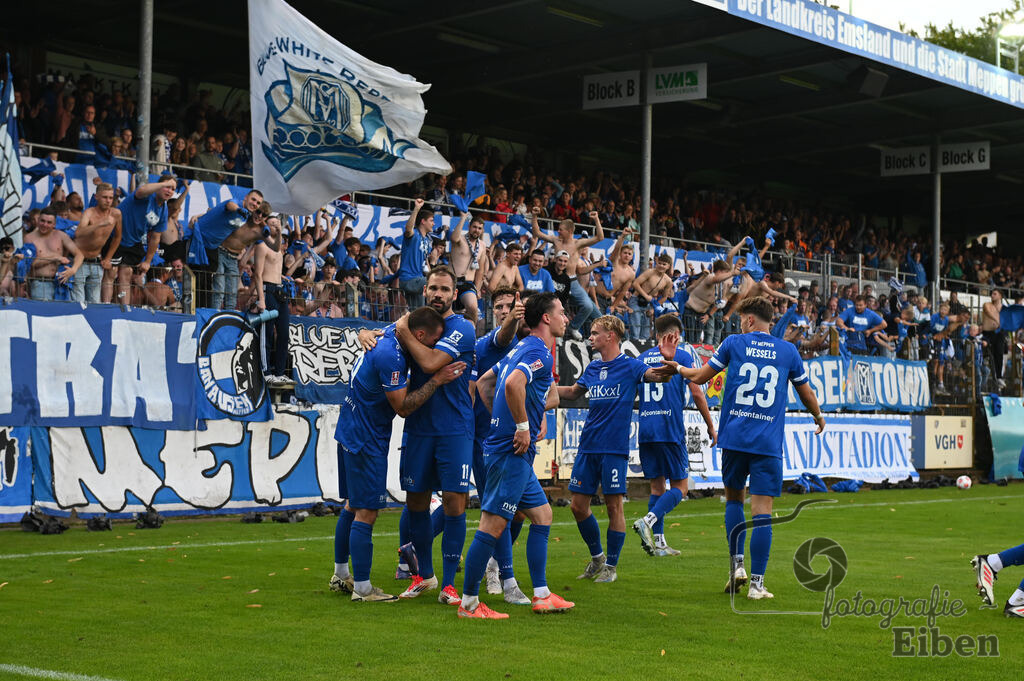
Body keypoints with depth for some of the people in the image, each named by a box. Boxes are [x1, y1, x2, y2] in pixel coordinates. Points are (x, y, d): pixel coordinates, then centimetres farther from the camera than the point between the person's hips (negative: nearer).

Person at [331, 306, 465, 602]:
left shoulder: (389, 335, 3)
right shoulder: (390, 356, -25)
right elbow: (403, 407, -19)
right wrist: (437, 380, -18)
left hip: (352, 432, 11)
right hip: (366, 439, -11)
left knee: (354, 504, 19)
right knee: (366, 511, -6)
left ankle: (341, 575, 30)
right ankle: (362, 588, -2)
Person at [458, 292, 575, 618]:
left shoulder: (524, 347, 16)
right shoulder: (539, 352, -14)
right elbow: (513, 384, -32)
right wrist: (523, 426, -22)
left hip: (516, 454, 11)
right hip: (512, 452, -11)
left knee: (542, 514, 15)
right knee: (493, 524, -6)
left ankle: (541, 595, 18)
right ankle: (469, 602, -1)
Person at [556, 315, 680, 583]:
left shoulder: (630, 366, -3)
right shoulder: (592, 368, 14)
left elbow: (656, 374, -19)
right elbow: (573, 392, 30)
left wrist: (670, 364, -41)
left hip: (614, 448, -6)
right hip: (587, 447, 6)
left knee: (614, 505, -2)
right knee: (578, 505, 5)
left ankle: (611, 566, 10)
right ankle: (597, 556, 24)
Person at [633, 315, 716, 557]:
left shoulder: (642, 358, 14)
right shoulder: (682, 356, 1)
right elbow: (696, 394, -3)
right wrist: (711, 427, 5)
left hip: (645, 430, 5)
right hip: (671, 430, -5)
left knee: (657, 486, 11)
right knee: (680, 487, 2)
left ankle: (658, 542, 6)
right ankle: (648, 521, -21)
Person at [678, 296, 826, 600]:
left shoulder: (733, 343, 3)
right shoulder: (788, 351, 7)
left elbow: (701, 377, 10)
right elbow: (806, 393, 18)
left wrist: (678, 368, 31)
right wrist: (819, 418, 38)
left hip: (734, 438, 1)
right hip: (768, 443, 0)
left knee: (733, 498, 19)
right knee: (762, 510, -2)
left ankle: (736, 563, 7)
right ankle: (757, 583, -4)